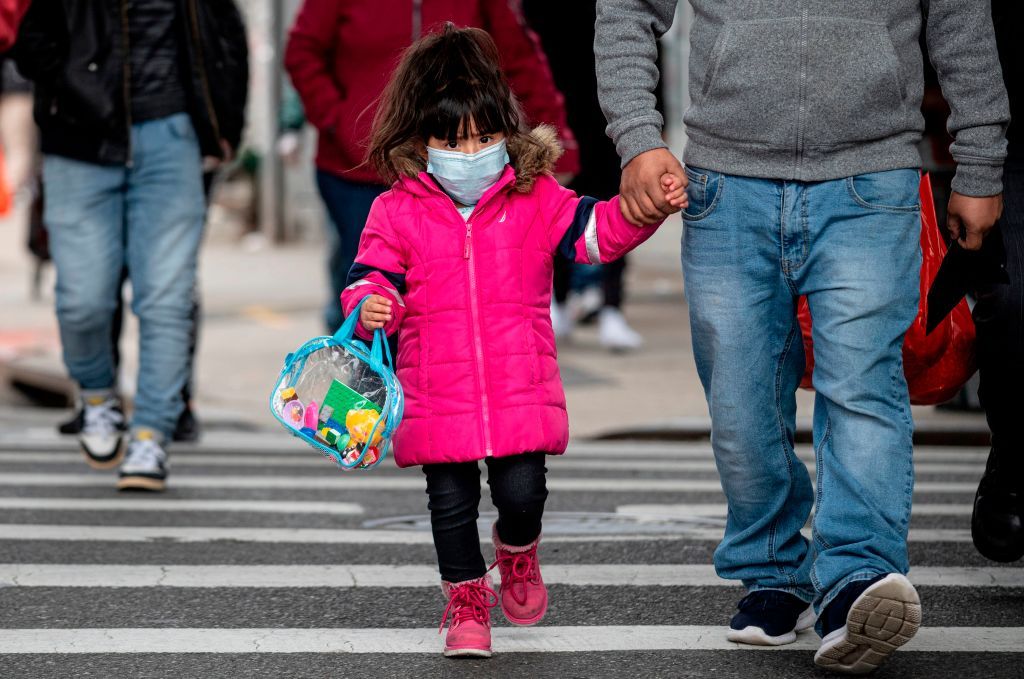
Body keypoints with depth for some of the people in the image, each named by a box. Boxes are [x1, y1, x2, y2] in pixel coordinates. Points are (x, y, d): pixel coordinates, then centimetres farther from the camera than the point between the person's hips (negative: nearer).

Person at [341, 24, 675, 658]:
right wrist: (369, 306, -22)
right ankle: (467, 598, 26)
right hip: (437, 394, 0)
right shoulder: (398, 212, 1)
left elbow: (595, 229, -3)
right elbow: (372, 275, 1)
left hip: (521, 389, 0)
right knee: (452, 502, 5)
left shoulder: (535, 200, 3)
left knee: (523, 491, -5)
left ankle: (517, 550, 30)